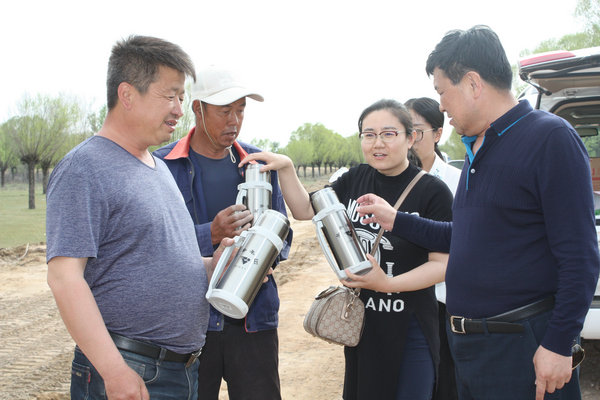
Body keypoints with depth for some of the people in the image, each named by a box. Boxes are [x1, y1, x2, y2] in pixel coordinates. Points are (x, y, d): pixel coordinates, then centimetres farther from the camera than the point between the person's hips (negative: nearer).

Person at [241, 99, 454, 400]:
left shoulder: (432, 191, -13)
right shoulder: (355, 179, 3)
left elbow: (442, 264, -14)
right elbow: (305, 210, 9)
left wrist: (388, 284, -25)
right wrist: (285, 168, -5)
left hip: (410, 327, -5)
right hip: (361, 320, 5)